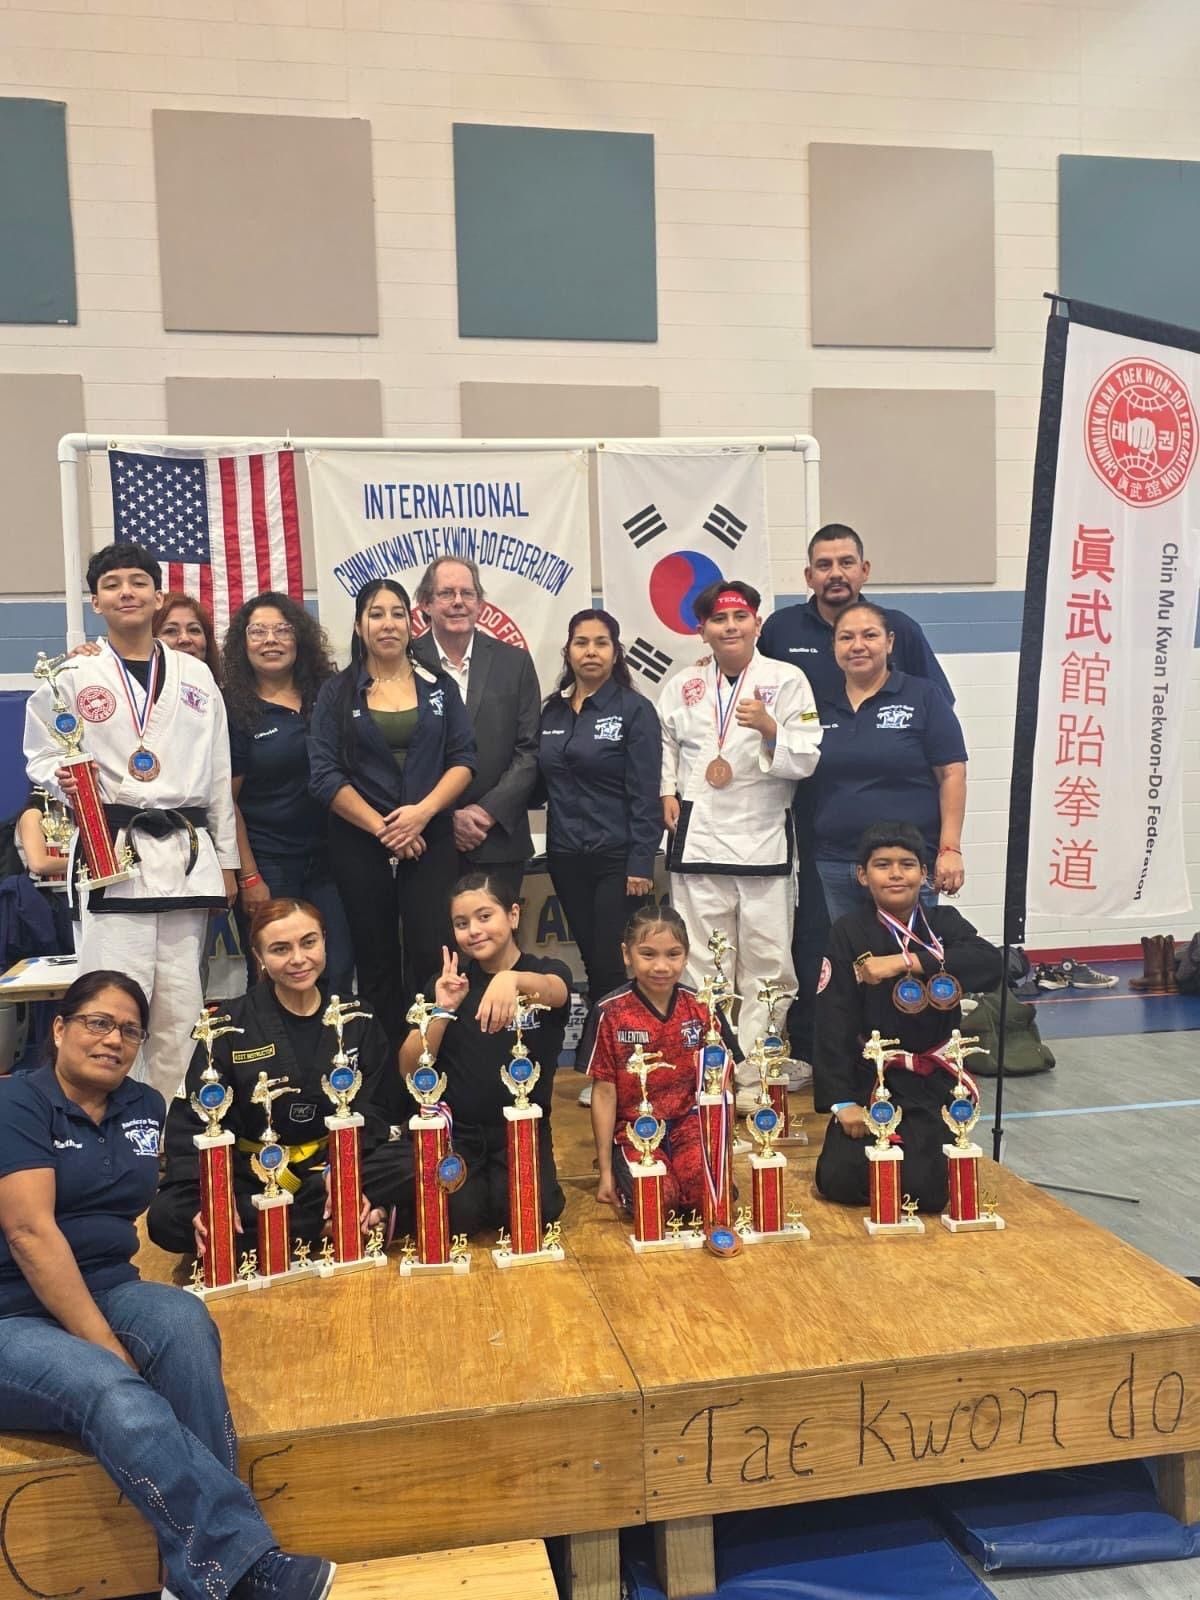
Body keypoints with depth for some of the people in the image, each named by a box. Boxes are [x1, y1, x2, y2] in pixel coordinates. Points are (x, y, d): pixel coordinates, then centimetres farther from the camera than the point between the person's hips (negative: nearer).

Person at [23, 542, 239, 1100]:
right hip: (112, 853, -2)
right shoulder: (72, 676, 5)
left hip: (187, 854, 3)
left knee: (181, 1009, 6)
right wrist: (64, 780, -16)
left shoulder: (196, 675, 12)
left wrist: (227, 859, 11)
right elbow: (41, 757, 8)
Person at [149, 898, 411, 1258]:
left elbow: (375, 1112, -2)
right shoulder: (232, 1025, 0)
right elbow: (193, 1120, -8)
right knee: (166, 1217, -29)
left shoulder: (358, 1022, 4)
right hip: (252, 1174, 0)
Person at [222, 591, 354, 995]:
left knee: (338, 972, 1)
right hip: (267, 866, -3)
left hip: (327, 859, 3)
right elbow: (227, 800, -4)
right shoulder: (234, 710, -3)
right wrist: (248, 877, -9)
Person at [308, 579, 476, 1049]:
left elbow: (463, 759, 2)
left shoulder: (440, 686, 8)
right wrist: (380, 828, -11)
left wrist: (423, 811, -13)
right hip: (360, 843, 0)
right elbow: (324, 774, -4)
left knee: (431, 956, -8)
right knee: (376, 963, 7)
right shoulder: (336, 692, 4)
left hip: (430, 839, 0)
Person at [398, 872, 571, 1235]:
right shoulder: (448, 980, 5)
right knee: (458, 1215, -22)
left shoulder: (549, 972, -1)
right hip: (455, 1130, 1)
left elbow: (552, 991, -29)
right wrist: (443, 1010, -16)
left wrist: (512, 979, -52)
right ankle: (476, 1181, 10)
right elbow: (410, 1068, 0)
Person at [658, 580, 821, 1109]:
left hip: (764, 840, -1)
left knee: (765, 964, 2)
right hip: (698, 839, 2)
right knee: (700, 965, 5)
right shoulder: (682, 685, 9)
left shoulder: (787, 680, 0)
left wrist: (770, 730, -22)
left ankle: (753, 1074, 12)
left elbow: (806, 761, -5)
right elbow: (663, 741, 22)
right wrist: (666, 791, 6)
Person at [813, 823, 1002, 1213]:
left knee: (927, 1187, -16)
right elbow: (834, 1022, -8)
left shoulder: (944, 922, 2)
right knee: (840, 1179, -15)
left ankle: (917, 1139, 16)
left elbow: (990, 964, -19)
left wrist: (906, 961, -26)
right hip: (871, 1078, -1)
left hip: (935, 1081, 1)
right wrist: (842, 1101, -14)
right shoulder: (850, 932, -4)